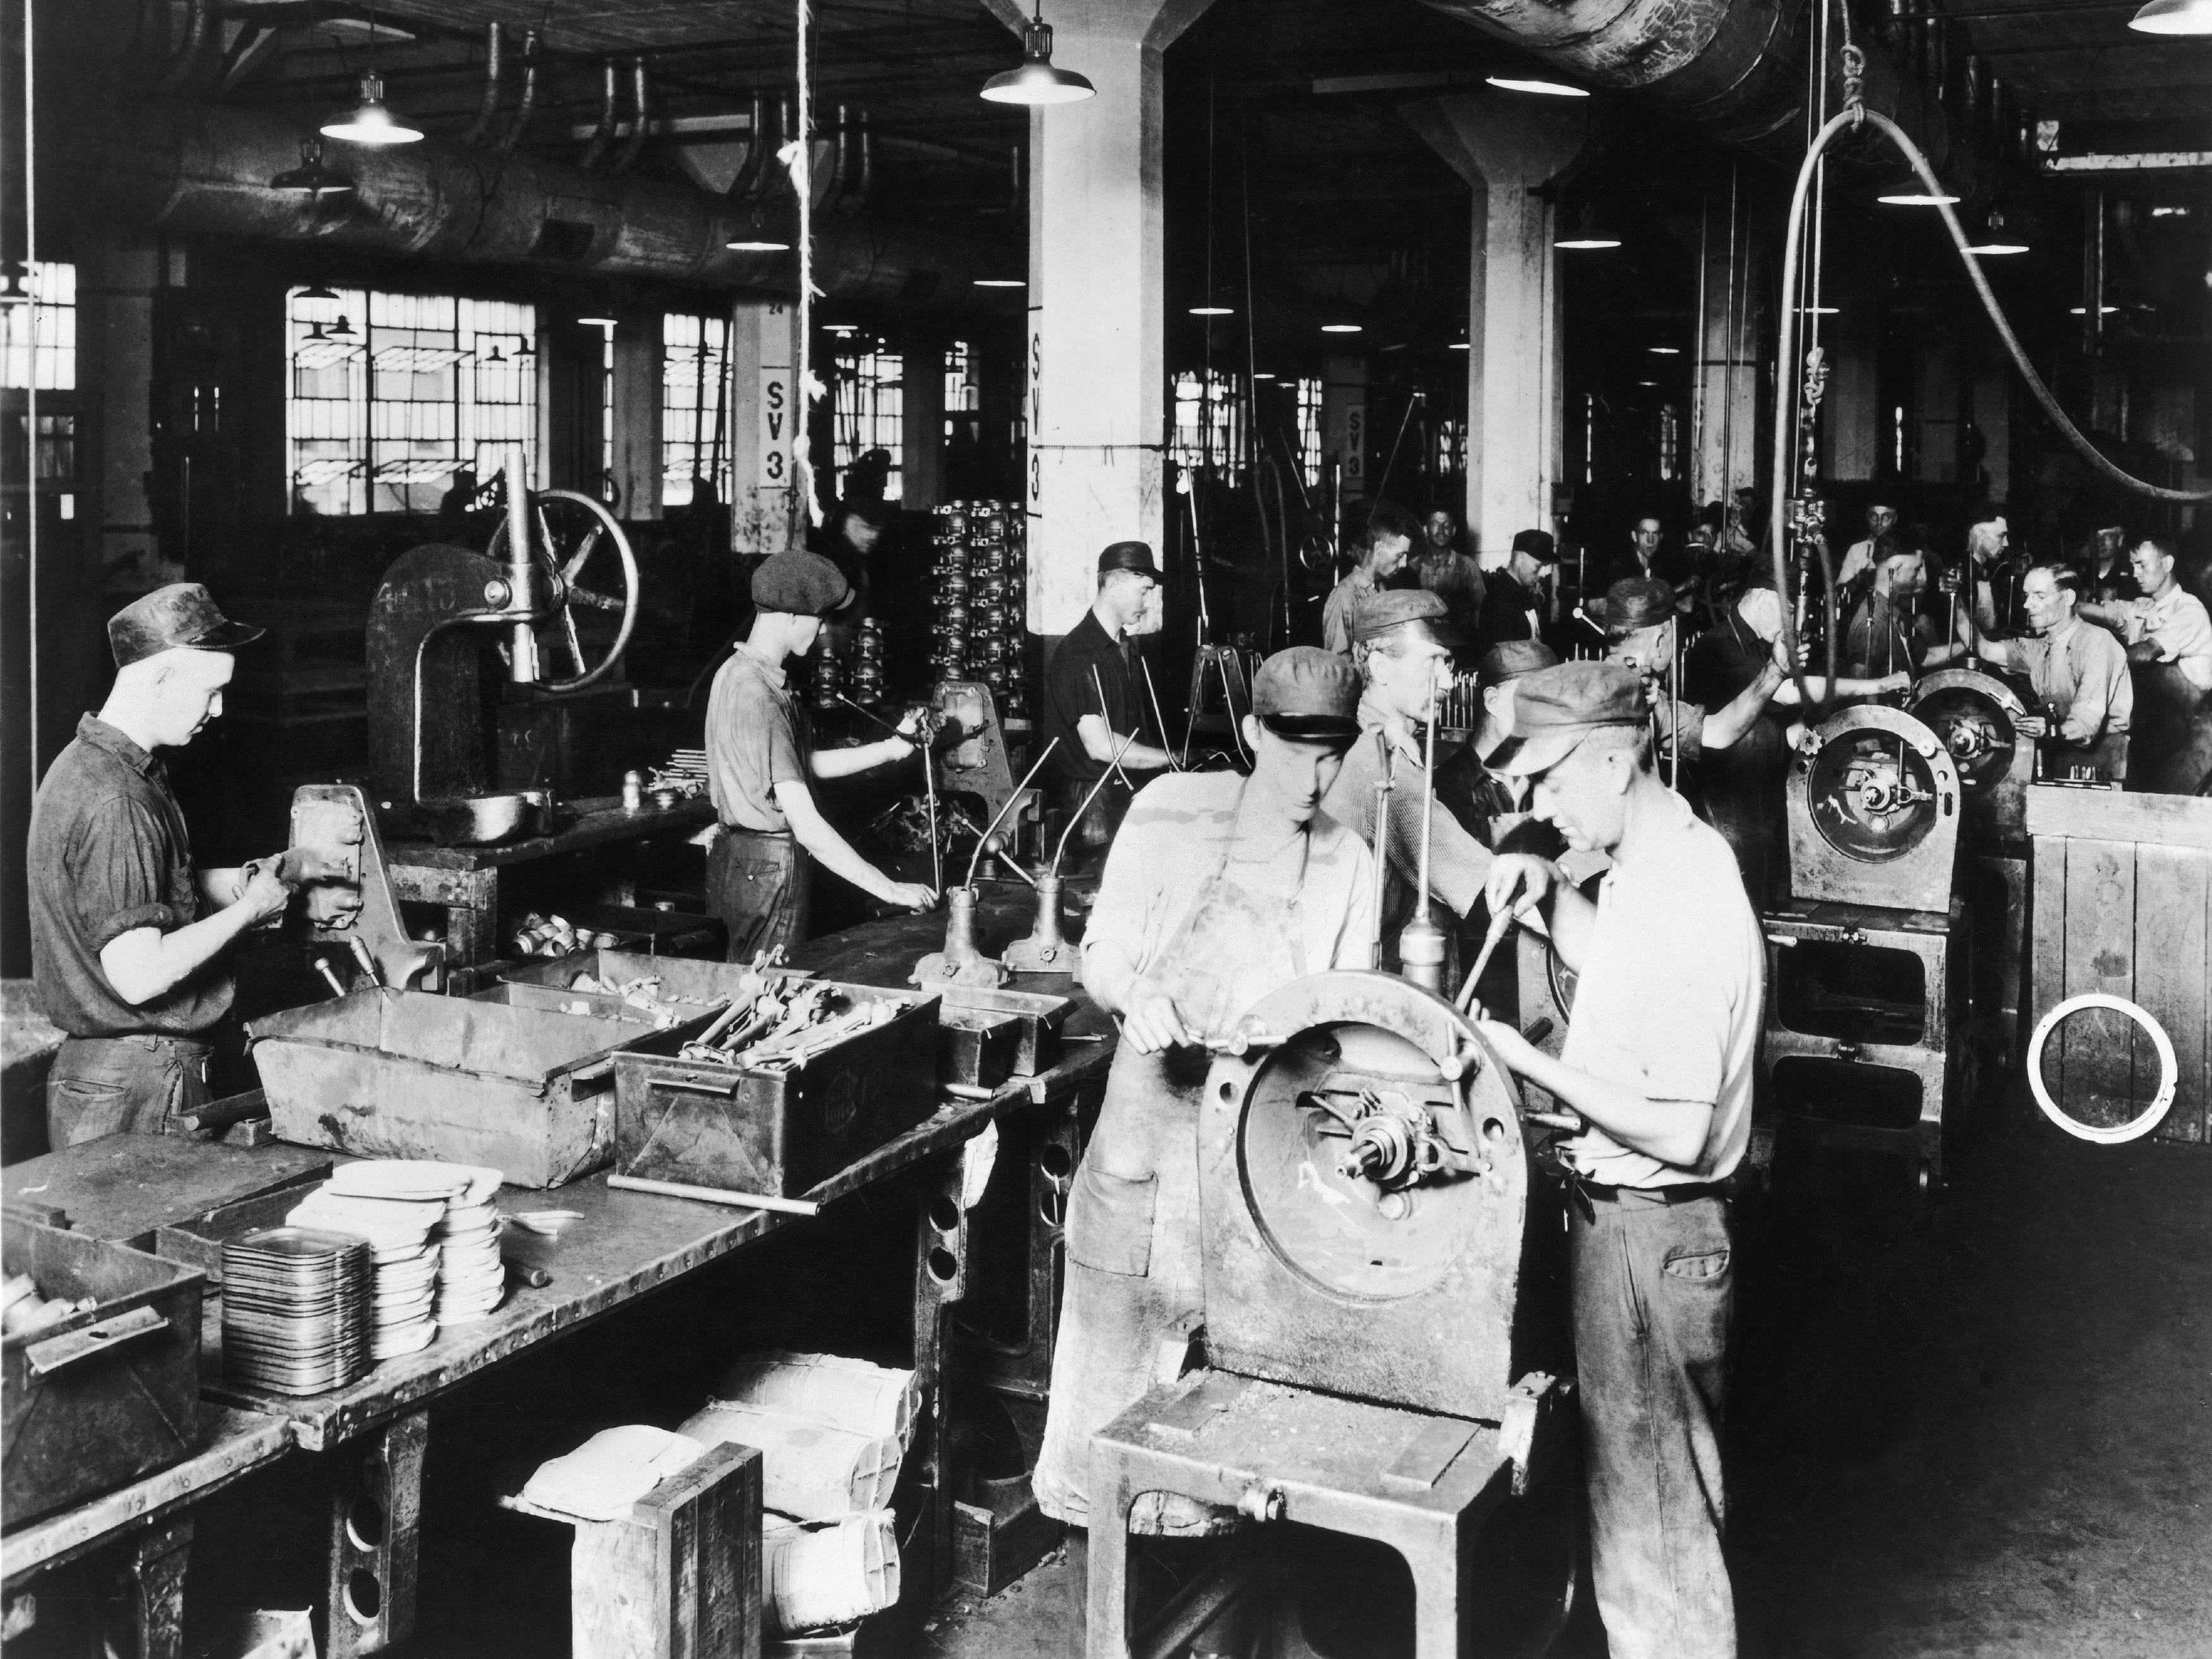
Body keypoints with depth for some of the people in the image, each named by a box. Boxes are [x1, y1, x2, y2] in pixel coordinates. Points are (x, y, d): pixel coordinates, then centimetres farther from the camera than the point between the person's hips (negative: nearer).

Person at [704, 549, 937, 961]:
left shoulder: (738, 670, 8)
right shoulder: (759, 699, -25)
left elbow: (809, 763, 13)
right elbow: (806, 825, -29)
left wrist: (892, 748, 7)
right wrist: (889, 889, -27)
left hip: (740, 858, 10)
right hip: (769, 869, -10)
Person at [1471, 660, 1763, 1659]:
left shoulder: (1684, 900, -25)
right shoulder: (1666, 861, 4)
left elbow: (1677, 1130, -26)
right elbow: (1620, 972, 24)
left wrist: (1530, 1063, -19)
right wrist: (1548, 895, 7)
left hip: (1648, 1236, -10)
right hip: (1629, 1219, 10)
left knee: (1647, 1511, 4)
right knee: (1641, 1490, 23)